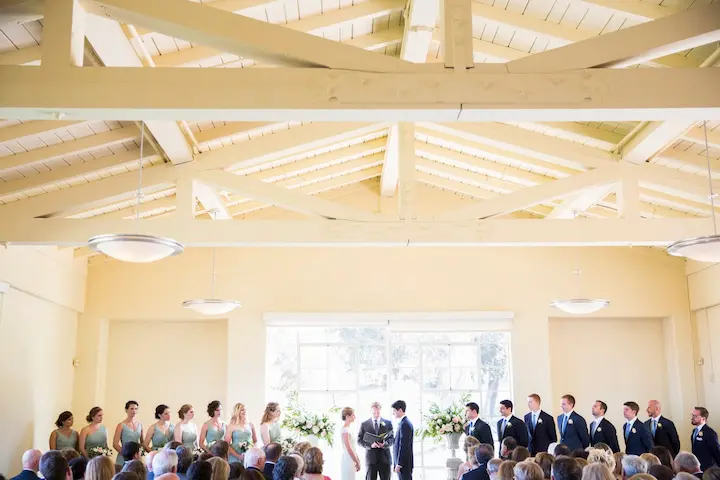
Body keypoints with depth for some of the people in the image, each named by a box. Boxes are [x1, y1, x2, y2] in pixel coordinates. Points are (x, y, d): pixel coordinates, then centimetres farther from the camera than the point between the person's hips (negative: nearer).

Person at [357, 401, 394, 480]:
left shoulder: (388, 423, 9)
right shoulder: (364, 424, 7)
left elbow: (392, 439, 6)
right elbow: (359, 440, 3)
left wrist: (385, 444, -15)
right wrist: (370, 445, -15)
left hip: (385, 458, 1)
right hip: (371, 458, -1)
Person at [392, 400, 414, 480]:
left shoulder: (405, 424, -16)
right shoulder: (403, 423, 14)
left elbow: (403, 446, -20)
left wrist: (399, 464, -18)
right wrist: (396, 463, 17)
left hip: (404, 463, -10)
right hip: (403, 463, 10)